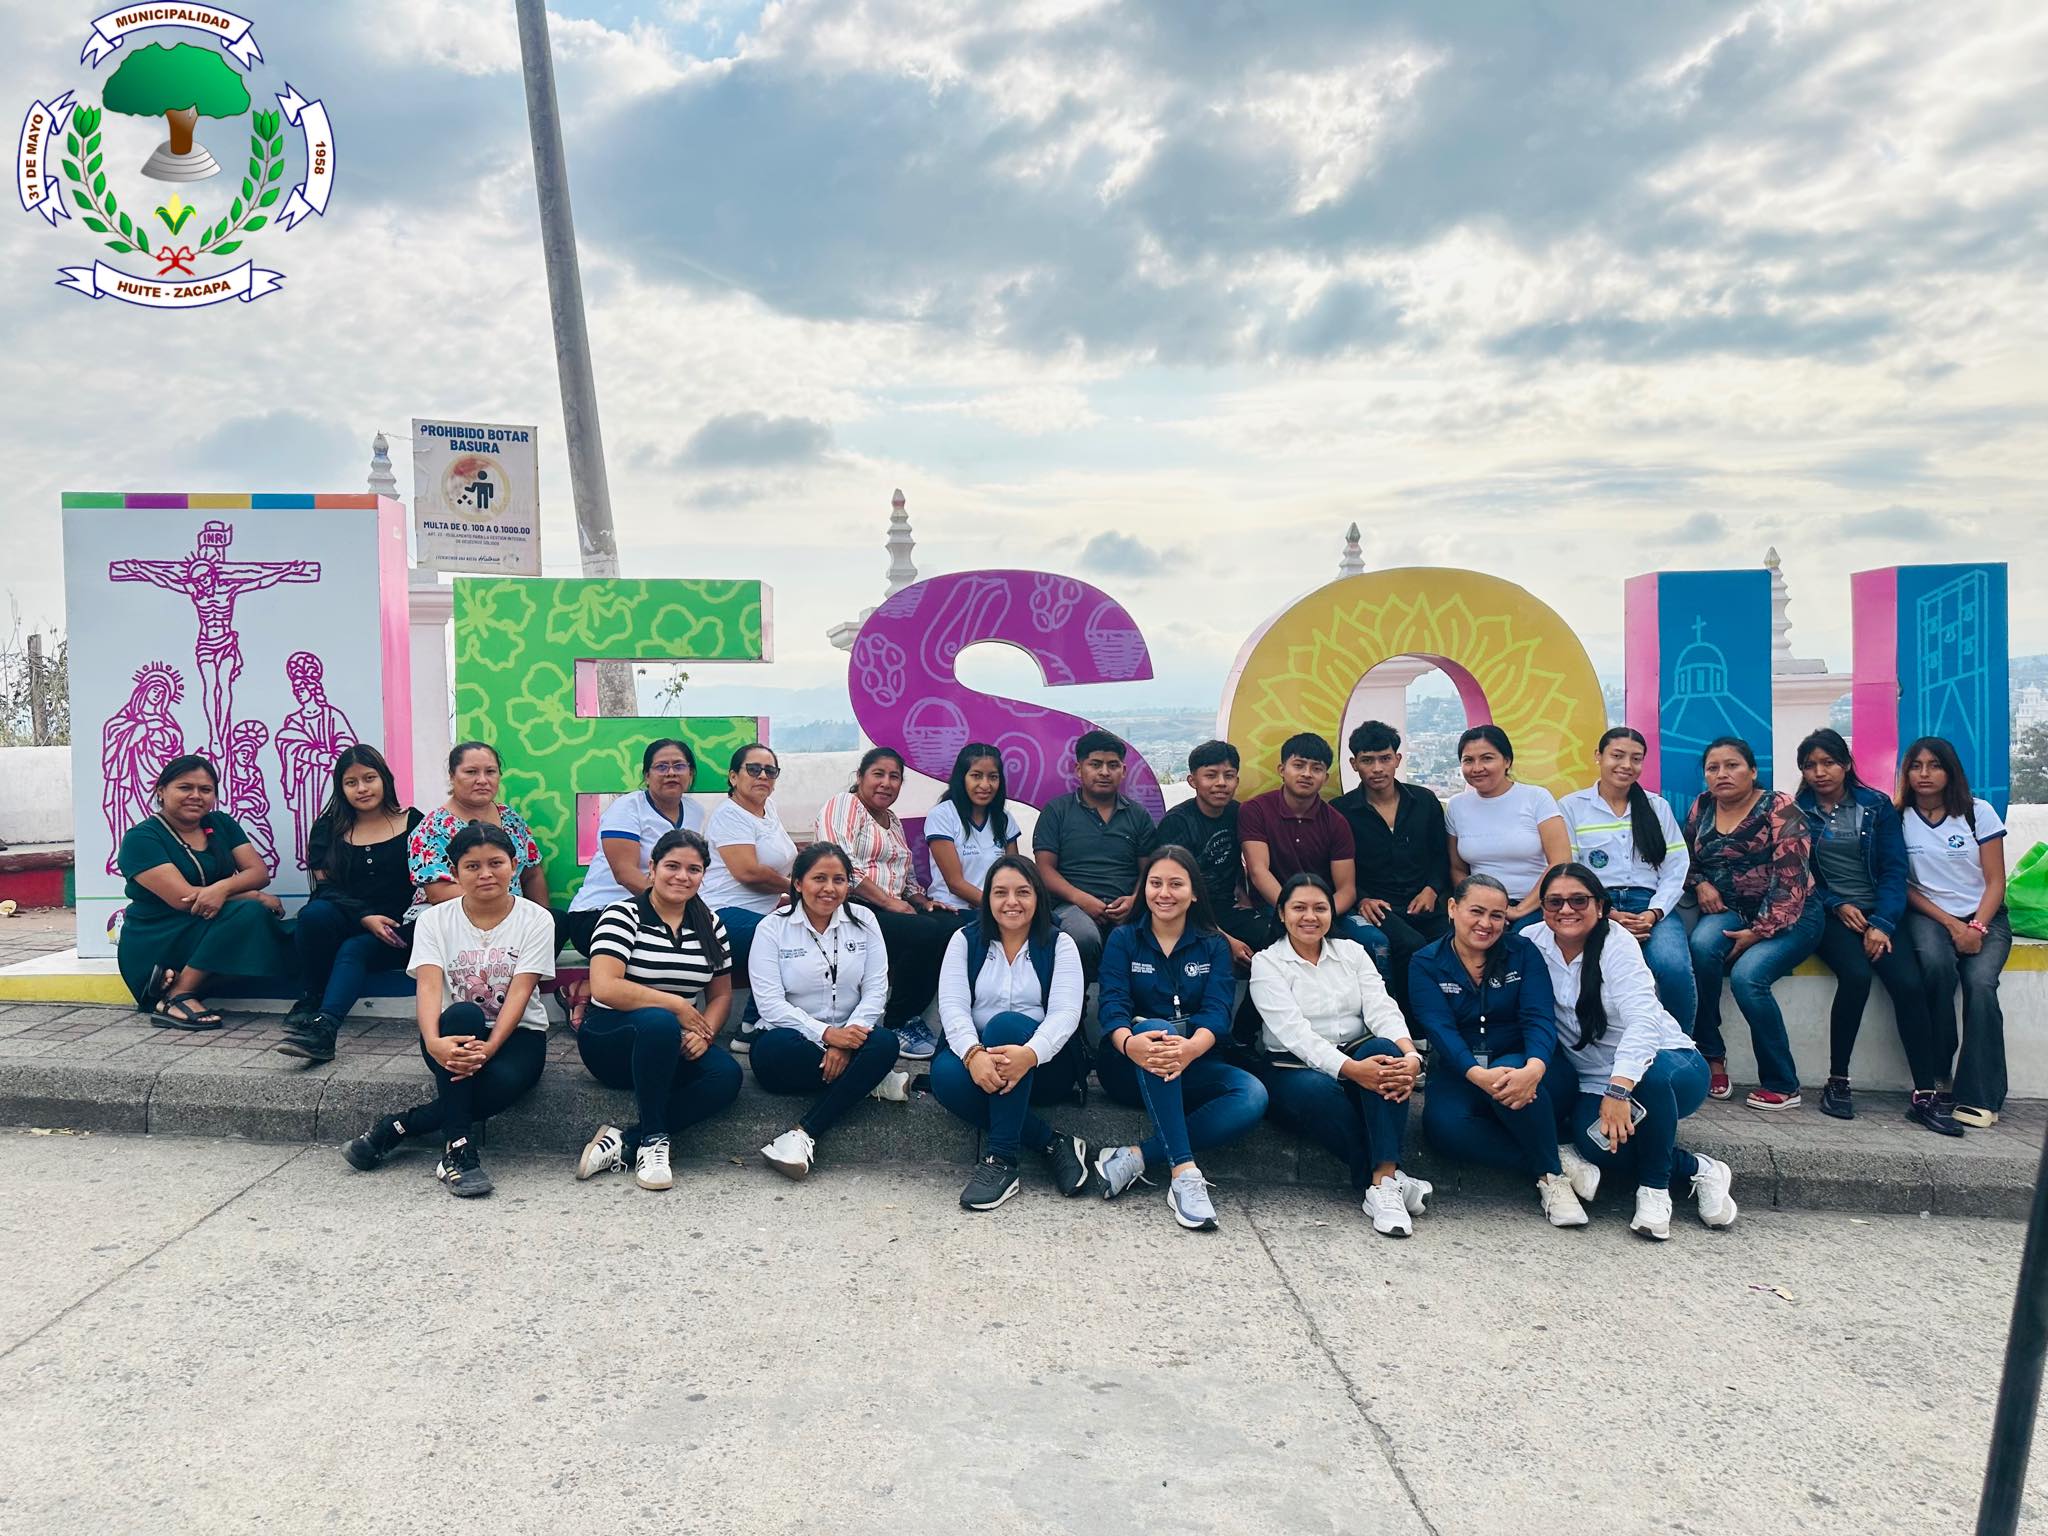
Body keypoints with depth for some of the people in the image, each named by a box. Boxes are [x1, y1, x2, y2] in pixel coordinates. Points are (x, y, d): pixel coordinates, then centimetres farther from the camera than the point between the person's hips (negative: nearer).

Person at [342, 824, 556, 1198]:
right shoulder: (434, 920, 0)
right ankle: (458, 1148, -31)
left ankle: (396, 1129, -16)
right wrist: (434, 1043, -37)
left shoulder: (535, 919, -4)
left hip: (515, 1033, -1)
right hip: (454, 1032, 1)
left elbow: (519, 993, -14)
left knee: (504, 1082, -36)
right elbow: (429, 987, -16)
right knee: (462, 1013, -37)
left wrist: (489, 1047, -31)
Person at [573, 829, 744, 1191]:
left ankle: (623, 1143, -24)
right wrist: (676, 1006, -20)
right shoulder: (622, 915, -8)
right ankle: (653, 1139, -23)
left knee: (727, 1075, -27)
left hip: (673, 1046, 5)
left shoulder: (710, 924, 8)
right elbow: (605, 988, -21)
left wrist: (703, 1033, -11)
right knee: (659, 1023, -39)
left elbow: (721, 995, 10)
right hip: (611, 1037, -5)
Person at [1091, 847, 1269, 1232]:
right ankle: (1184, 1172, -42)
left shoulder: (1213, 946, 7)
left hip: (1190, 1070, 2)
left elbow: (1217, 1012, -9)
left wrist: (1190, 1048, -34)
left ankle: (1135, 1157, -31)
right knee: (1157, 1028, -35)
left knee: (1252, 1095, -28)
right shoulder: (1123, 939, 4)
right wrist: (1130, 1043, -37)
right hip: (1130, 1067, -2)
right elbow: (1113, 1005, -11)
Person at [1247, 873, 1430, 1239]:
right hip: (1294, 1069, -3)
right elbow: (1294, 1031, -15)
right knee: (1318, 1092, -37)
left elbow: (1382, 1009, -3)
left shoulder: (1352, 952, 12)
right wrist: (1350, 1068, -32)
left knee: (1384, 1049, -30)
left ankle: (1382, 1183, -37)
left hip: (1360, 1059, 3)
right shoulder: (1267, 963, 0)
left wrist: (1410, 1055, -26)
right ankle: (1392, 1178, -25)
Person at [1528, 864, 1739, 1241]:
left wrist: (1619, 1088, -42)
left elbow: (1642, 1019, -28)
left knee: (1652, 1074, -39)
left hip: (1667, 1066, -2)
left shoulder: (1616, 943, -14)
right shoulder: (1532, 943, -2)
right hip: (1594, 1081, 2)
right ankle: (1695, 1171, -5)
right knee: (1594, 1142, -31)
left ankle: (1655, 1188, -16)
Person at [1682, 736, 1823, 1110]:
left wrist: (1759, 932, -20)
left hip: (1787, 916, -4)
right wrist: (1700, 884, -4)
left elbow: (1790, 880, -16)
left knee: (1747, 975, -30)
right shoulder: (1701, 808, 6)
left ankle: (1782, 1086, -13)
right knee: (1701, 946, -30)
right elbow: (1685, 858, 18)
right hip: (1730, 910, 4)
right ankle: (1711, 1057, -18)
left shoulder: (1780, 810, -10)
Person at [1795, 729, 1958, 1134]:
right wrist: (1837, 906, -9)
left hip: (1878, 913, 2)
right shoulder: (1797, 813, 6)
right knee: (1856, 975, -30)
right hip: (1828, 915, -1)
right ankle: (1837, 1082, -19)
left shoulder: (1877, 806, 7)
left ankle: (1924, 1095, -18)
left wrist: (1882, 924, -10)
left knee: (1908, 983, -24)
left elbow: (1894, 870, 2)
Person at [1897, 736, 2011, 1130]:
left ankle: (1979, 1097, -23)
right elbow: (1904, 886, 0)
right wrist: (1951, 924, -11)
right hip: (1929, 916, -1)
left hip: (1984, 917, 1)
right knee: (1936, 963, -34)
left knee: (1980, 983, -27)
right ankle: (1936, 1076, -21)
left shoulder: (1978, 812, 2)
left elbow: (1995, 882, 1)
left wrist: (1976, 927, -14)